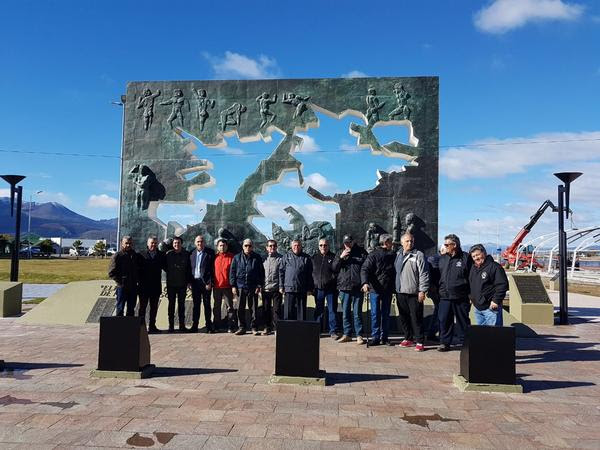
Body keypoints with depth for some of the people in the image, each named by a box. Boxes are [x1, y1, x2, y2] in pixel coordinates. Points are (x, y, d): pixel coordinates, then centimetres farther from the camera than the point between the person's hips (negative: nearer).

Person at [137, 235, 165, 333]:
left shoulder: (161, 255, 8)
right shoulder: (141, 254, 1)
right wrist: (140, 280, -9)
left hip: (156, 286, 3)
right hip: (144, 286, -3)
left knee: (154, 307, 9)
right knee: (143, 307, 4)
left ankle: (152, 326, 17)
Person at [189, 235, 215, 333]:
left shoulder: (210, 252, -3)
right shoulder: (192, 253, 10)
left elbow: (212, 269, -7)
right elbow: (189, 268, 13)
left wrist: (209, 282, -12)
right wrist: (189, 281, 4)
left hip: (205, 282, -3)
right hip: (195, 282, 3)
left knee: (207, 304, 3)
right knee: (196, 304, 8)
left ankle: (209, 326, 9)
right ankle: (194, 326, 13)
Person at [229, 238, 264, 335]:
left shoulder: (257, 258, 5)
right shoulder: (237, 257, 8)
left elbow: (261, 273, 6)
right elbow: (232, 272, 8)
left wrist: (259, 285, -2)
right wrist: (233, 286, 1)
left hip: (253, 287, -1)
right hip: (240, 286, 1)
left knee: (254, 308, 3)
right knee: (240, 309, 5)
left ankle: (254, 328, 11)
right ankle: (242, 327, 15)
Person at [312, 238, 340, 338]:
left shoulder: (333, 257, 2)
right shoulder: (314, 257, 11)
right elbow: (310, 272, 12)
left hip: (331, 288, -3)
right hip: (318, 288, 3)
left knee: (332, 310, -1)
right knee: (318, 310, 12)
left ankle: (334, 330, 5)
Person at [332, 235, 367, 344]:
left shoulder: (361, 252, 4)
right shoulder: (340, 253, 12)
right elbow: (333, 268, 5)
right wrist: (341, 257, -9)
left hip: (357, 287, -3)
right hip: (344, 287, 3)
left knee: (357, 313, 0)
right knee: (346, 313, 10)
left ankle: (359, 335, 7)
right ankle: (347, 334, 19)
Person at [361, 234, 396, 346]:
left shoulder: (393, 255, 8)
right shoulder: (374, 255, -6)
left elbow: (396, 271, 14)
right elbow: (365, 269, -13)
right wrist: (365, 282, -29)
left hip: (388, 290, 4)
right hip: (375, 289, -4)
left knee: (386, 314, 9)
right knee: (375, 314, 0)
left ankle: (384, 337, 18)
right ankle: (375, 337, 8)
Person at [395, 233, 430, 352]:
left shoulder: (418, 255, -7)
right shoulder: (398, 254, 13)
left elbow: (423, 274, -11)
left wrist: (422, 290, -15)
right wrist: (395, 287, 15)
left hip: (414, 293, -6)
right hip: (400, 292, 7)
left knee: (416, 318, -3)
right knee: (404, 317, 14)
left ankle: (420, 341, 6)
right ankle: (408, 338, 27)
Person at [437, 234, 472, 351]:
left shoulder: (466, 258, -3)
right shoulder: (442, 258, 12)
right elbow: (438, 275, 19)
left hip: (461, 297, -4)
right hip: (445, 297, 4)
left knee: (463, 321, 7)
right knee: (444, 320, 2)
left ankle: (463, 342, 20)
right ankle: (444, 343, 12)